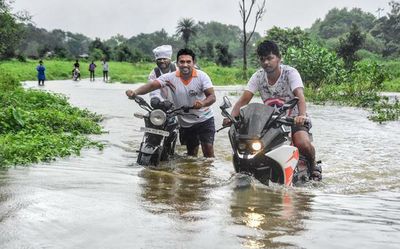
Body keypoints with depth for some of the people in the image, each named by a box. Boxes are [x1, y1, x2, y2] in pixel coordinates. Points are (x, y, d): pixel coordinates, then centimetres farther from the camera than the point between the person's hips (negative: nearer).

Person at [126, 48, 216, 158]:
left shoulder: (202, 76, -13)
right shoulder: (171, 77, -10)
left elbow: (212, 96, -19)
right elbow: (152, 85, -22)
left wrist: (202, 103, -43)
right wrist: (135, 92, -40)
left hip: (204, 119, -2)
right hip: (186, 123, 2)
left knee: (208, 148, -10)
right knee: (191, 153, 14)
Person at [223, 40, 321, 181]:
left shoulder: (290, 72, -14)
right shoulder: (258, 77, -3)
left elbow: (300, 96, -30)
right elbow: (243, 100, -11)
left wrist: (302, 115, -49)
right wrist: (232, 117, -29)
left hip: (294, 118, -4)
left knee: (303, 144, -30)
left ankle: (313, 165, 4)